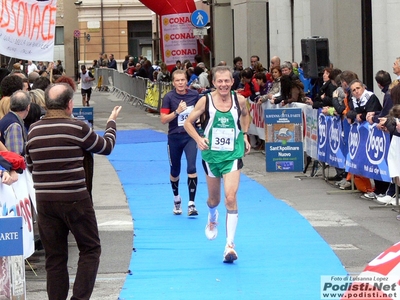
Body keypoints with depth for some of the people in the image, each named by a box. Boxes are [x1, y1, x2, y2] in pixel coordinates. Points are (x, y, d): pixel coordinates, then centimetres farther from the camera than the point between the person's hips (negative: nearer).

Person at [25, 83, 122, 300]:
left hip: (44, 202, 4)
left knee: (54, 256, 10)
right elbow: (106, 147, 6)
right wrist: (112, 122, 22)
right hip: (75, 201, -4)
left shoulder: (33, 131, 2)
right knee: (90, 249, 10)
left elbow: (29, 166, 15)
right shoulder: (78, 128, -10)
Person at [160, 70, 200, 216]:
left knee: (192, 168, -15)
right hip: (174, 138, 0)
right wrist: (177, 111, -24)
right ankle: (176, 199, 38)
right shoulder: (169, 97, -8)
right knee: (175, 171, 13)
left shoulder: (194, 95, -3)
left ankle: (191, 204, -12)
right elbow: (163, 119, -12)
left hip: (190, 136, 0)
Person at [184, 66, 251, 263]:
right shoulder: (206, 101, -10)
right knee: (214, 199, 17)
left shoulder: (240, 100, -6)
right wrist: (198, 139, -18)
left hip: (233, 155, -1)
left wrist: (244, 135, 8)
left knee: (231, 197, -16)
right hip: (211, 155, 1)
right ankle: (212, 219, 55)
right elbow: (188, 122, -2)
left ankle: (230, 244, -13)